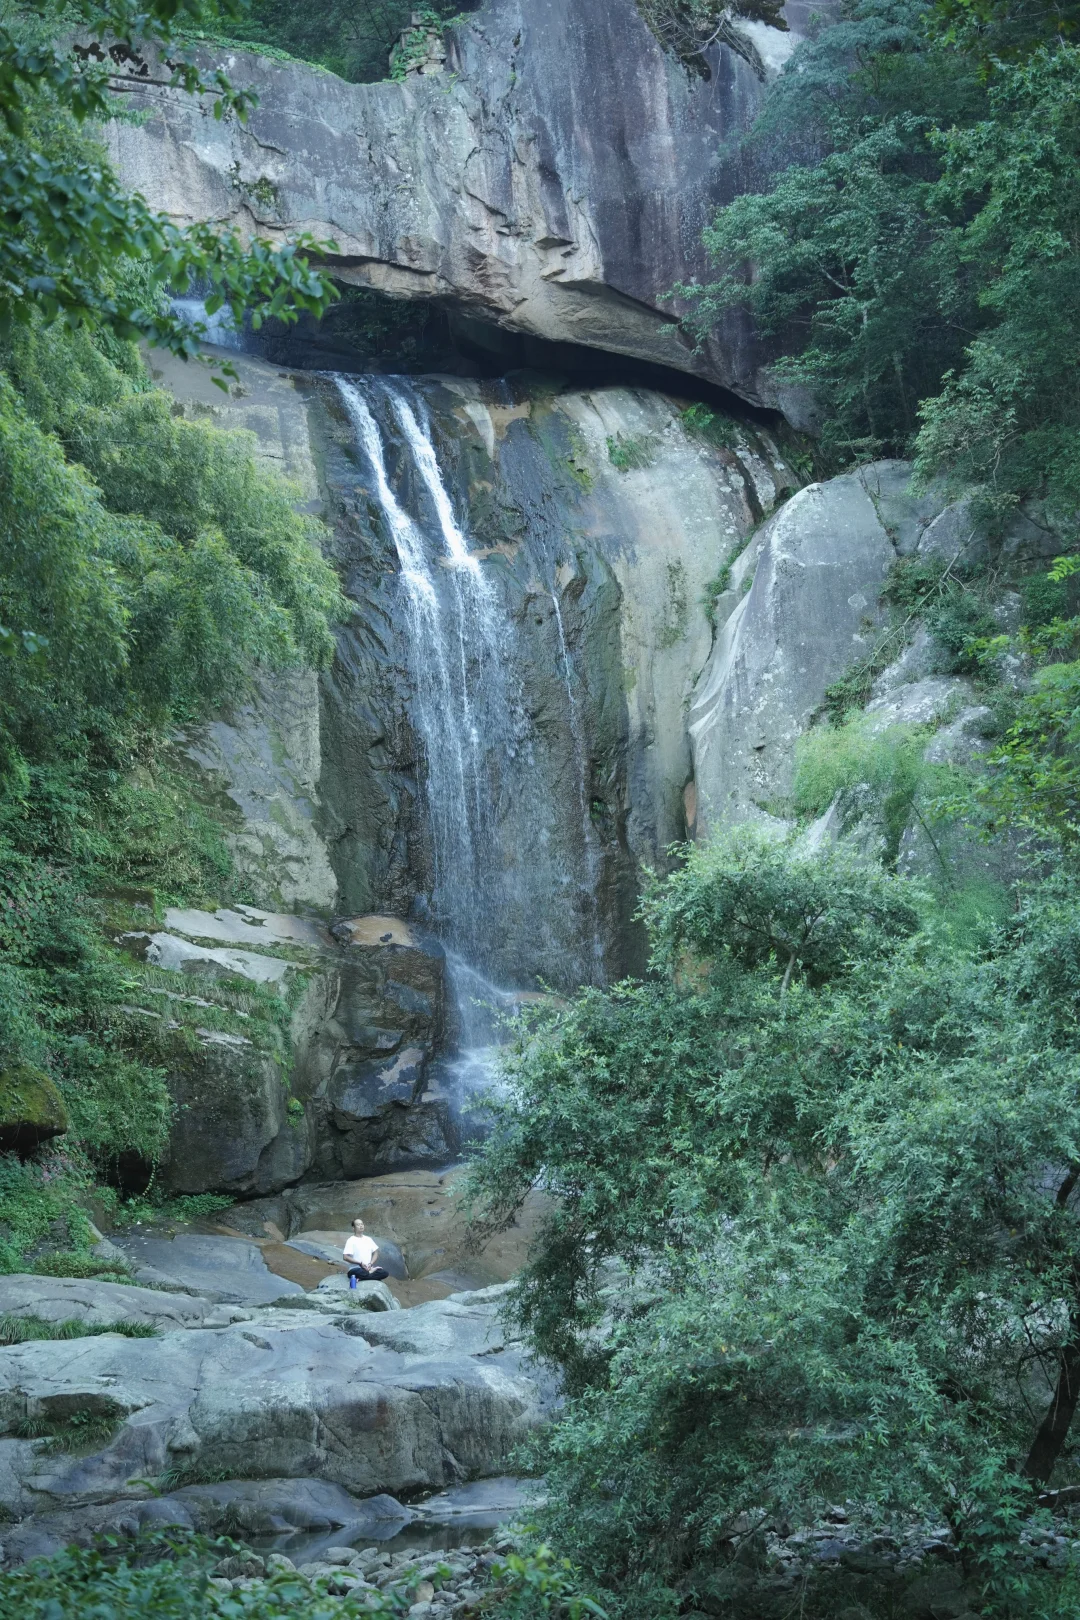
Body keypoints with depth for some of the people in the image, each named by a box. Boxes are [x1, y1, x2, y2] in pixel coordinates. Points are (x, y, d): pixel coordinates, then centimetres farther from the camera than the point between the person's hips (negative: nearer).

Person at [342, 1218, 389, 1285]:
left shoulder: (368, 1239, 15)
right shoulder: (351, 1240, -2)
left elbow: (375, 1253, 14)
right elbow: (346, 1257, -11)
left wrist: (371, 1264, -5)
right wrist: (360, 1263, -17)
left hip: (368, 1268, 5)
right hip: (356, 1269, -5)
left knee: (385, 1272, -21)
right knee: (360, 1273, -41)